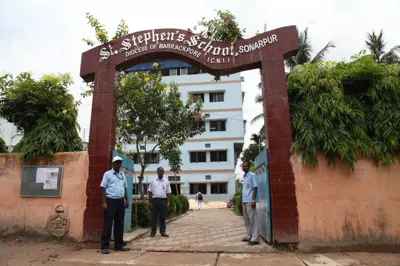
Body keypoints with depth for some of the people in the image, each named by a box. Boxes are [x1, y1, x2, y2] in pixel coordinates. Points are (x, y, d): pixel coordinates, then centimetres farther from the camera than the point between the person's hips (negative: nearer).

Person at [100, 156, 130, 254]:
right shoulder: (107, 174, -3)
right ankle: (105, 246, 3)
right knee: (108, 224, -3)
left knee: (119, 224, 9)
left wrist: (126, 200, 14)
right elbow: (103, 188, -8)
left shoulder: (122, 174, 15)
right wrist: (104, 202, -15)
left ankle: (119, 245, 17)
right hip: (111, 201, -6)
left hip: (120, 201, 6)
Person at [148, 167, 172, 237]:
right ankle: (153, 232, 12)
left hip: (163, 200, 1)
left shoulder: (166, 182, 8)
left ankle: (163, 231, 14)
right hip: (154, 200, 0)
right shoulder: (152, 181, 6)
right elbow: (150, 192, 5)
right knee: (154, 217, 3)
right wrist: (150, 202, -1)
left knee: (162, 217, 6)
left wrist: (168, 202, 0)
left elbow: (168, 193, 8)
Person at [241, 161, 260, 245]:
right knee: (246, 220, 13)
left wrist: (253, 200, -16)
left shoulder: (252, 175, -7)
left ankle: (255, 239, 0)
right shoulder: (244, 176, 17)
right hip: (244, 201, 8)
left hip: (250, 201, -8)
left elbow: (255, 188, -11)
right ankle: (248, 236, 22)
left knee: (253, 220, -4)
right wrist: (243, 200, 17)